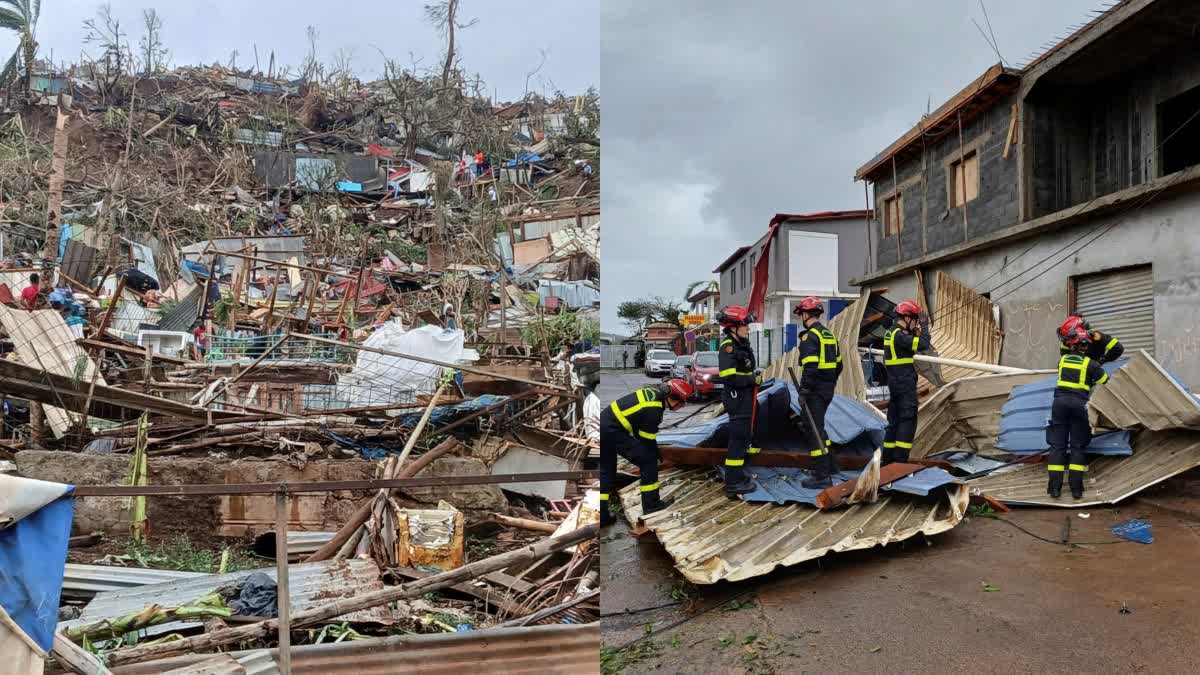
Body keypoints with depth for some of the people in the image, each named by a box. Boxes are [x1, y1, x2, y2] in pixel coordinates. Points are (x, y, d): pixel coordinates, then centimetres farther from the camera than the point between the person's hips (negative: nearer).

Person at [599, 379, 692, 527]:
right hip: (612, 431, -10)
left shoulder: (655, 393, 8)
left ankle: (601, 516, 18)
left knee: (606, 471, 17)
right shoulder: (653, 410, -18)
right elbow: (646, 440, -10)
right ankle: (651, 503, 8)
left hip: (604, 421, 10)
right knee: (648, 460, -2)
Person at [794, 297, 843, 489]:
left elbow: (810, 367, -23)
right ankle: (828, 465, 30)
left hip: (816, 390, -9)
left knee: (815, 430, -4)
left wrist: (803, 391, -19)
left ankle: (822, 477, -2)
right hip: (828, 389, 9)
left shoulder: (810, 336, -15)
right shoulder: (829, 334, 14)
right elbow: (838, 364, 19)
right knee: (818, 426, 23)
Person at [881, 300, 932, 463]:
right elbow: (923, 345, -23)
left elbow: (912, 344, 20)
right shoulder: (900, 335, -18)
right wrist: (924, 328, -9)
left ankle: (888, 458, 18)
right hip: (905, 383, -10)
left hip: (894, 382, 10)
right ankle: (900, 458, -8)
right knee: (908, 420, -6)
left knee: (894, 421, 13)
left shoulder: (890, 333, 13)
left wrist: (916, 332, 7)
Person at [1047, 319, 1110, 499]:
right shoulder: (1091, 364, 0)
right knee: (1078, 446, 7)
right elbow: (1105, 380, 14)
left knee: (1057, 445, 4)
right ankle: (1076, 487, 2)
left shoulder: (1062, 359, 8)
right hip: (1078, 404, -2)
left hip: (1060, 401, 2)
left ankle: (1055, 486, -1)